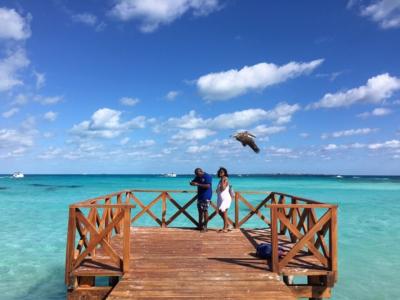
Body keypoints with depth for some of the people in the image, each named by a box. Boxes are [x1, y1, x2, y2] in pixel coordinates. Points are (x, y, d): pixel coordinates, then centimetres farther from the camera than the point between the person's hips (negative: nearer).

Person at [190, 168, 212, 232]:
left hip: (206, 197, -8)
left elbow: (208, 186, -24)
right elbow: (192, 182, 17)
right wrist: (192, 183, -9)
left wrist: (198, 184, -25)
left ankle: (205, 227, -1)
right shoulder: (198, 177, 12)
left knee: (205, 211, -7)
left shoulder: (207, 176, -12)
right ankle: (200, 226, 21)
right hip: (200, 197, 8)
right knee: (200, 211, 12)